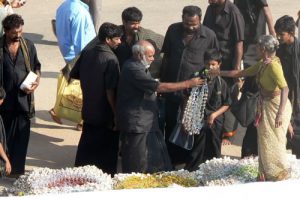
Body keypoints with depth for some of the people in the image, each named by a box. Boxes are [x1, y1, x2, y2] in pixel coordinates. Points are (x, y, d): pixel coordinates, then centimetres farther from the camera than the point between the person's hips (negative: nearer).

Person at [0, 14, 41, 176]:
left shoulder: (28, 46, 1)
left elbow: (36, 66, 12)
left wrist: (36, 81, -7)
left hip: (23, 98, 1)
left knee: (21, 136, 0)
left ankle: (17, 170, 6)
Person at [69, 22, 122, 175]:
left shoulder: (86, 53, -1)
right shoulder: (111, 59, -21)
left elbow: (74, 74, 11)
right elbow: (110, 91, -22)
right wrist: (116, 114, -15)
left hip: (88, 111, 7)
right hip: (105, 114, -7)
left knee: (86, 147, 18)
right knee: (108, 151, 7)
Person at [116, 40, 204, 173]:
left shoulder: (137, 66, 13)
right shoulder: (133, 70, -22)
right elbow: (160, 87, -25)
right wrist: (188, 84, -20)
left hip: (146, 123, 10)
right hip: (136, 125, -10)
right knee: (136, 167, -3)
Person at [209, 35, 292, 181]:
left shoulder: (273, 65, -21)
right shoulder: (261, 64, 7)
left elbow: (285, 88, -30)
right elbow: (241, 73, 18)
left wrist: (280, 113, -36)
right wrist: (219, 73, 20)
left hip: (276, 105, -9)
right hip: (266, 106, 9)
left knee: (273, 141, -2)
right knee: (265, 141, 12)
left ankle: (280, 174, 11)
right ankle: (269, 174, 20)